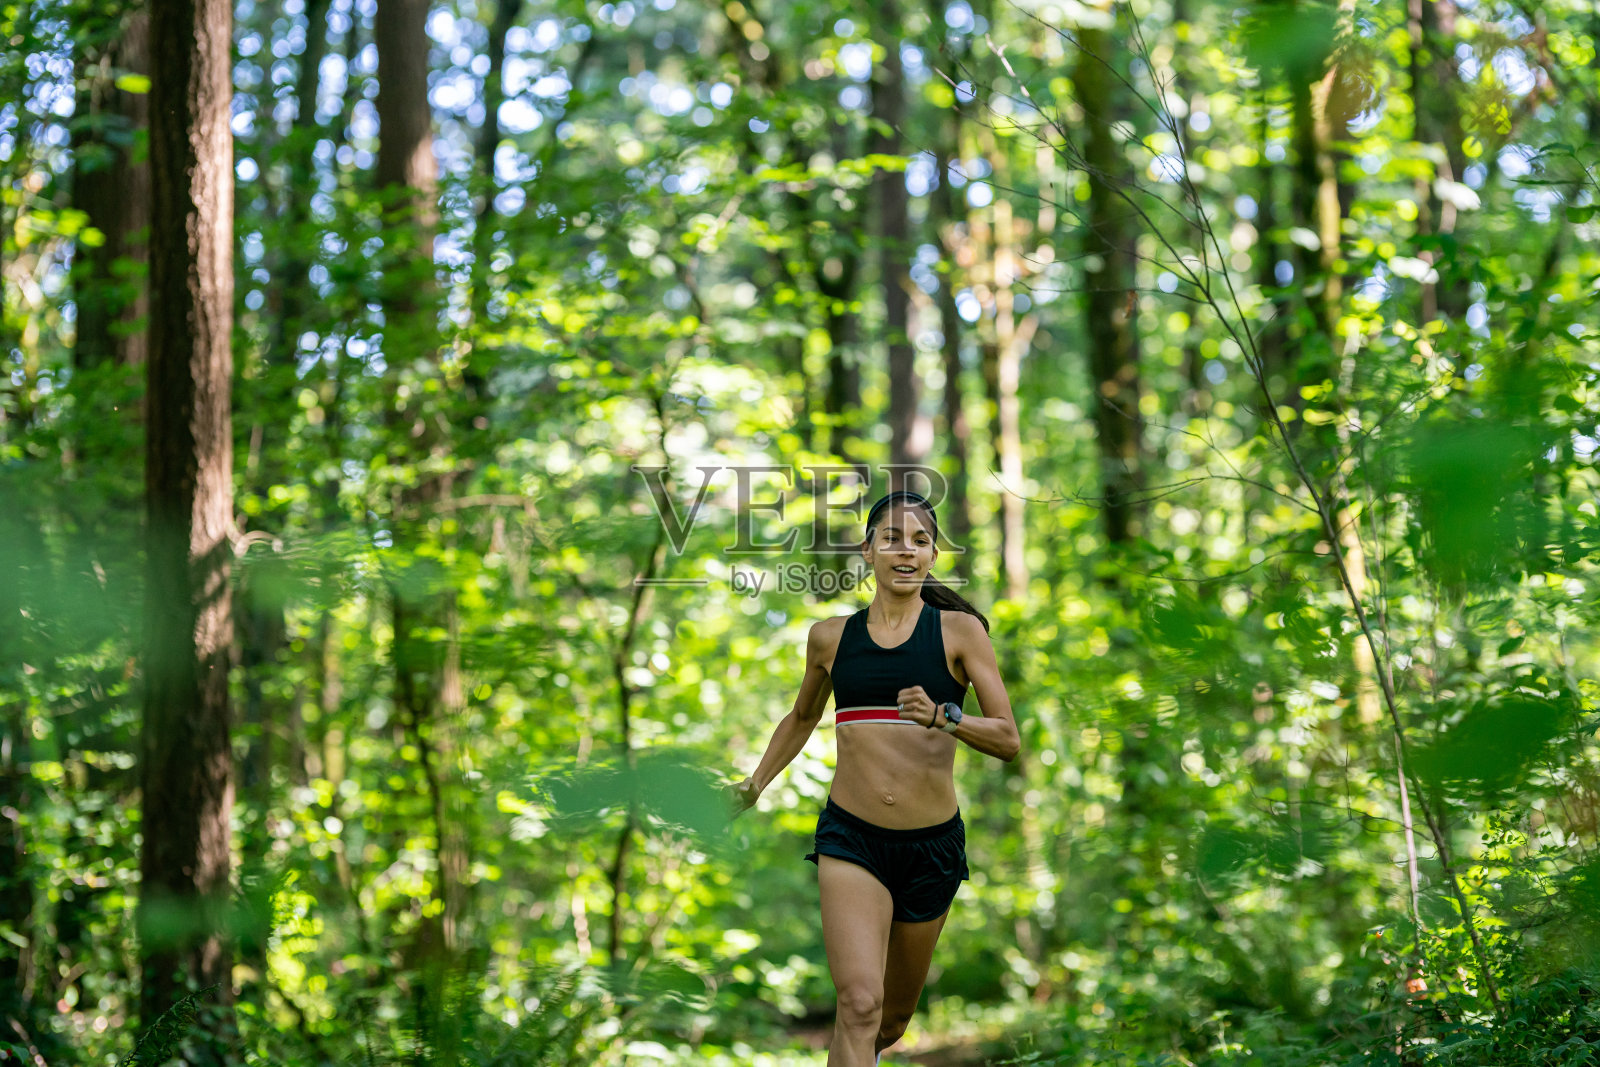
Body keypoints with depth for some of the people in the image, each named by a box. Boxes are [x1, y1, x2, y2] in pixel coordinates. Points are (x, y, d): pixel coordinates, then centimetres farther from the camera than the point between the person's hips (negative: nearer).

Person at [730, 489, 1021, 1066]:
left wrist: (941, 717, -24)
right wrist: (756, 783, 24)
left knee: (895, 1013, 16)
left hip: (933, 845, 1)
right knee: (859, 1002, -20)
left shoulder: (960, 630, -1)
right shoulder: (830, 636, 6)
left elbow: (1008, 740, -8)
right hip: (851, 837, 0)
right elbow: (801, 719, 26)